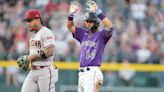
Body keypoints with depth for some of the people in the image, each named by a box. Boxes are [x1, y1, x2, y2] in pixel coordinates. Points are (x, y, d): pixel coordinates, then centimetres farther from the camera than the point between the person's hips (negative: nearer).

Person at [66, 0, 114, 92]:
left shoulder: (101, 35, -2)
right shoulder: (84, 34, 18)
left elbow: (110, 26, -20)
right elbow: (70, 26, 18)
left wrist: (98, 12, -26)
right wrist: (71, 14, -1)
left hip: (93, 72, -8)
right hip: (81, 73, 8)